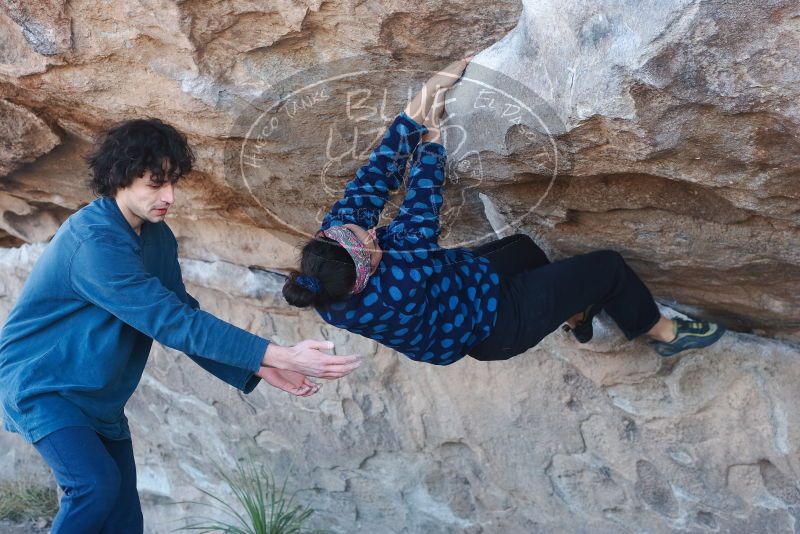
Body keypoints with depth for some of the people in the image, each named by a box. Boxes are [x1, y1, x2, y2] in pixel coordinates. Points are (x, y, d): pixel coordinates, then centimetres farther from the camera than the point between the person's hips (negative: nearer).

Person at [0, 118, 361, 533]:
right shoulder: (93, 241, -29)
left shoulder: (159, 238, -1)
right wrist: (279, 356, -37)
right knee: (96, 483, -27)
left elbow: (181, 316, 3)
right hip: (41, 384, -8)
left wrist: (260, 370, -10)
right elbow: (174, 323, -34)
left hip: (99, 399, 8)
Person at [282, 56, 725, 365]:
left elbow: (375, 178, -22)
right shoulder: (396, 292, -44)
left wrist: (421, 102, -26)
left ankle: (574, 314, 50)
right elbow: (420, 213, -34)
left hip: (462, 290, 8)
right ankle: (664, 334, 28)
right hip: (495, 326, -7)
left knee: (523, 247, 29)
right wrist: (432, 132, -24)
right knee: (608, 266, 0)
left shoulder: (333, 241, -25)